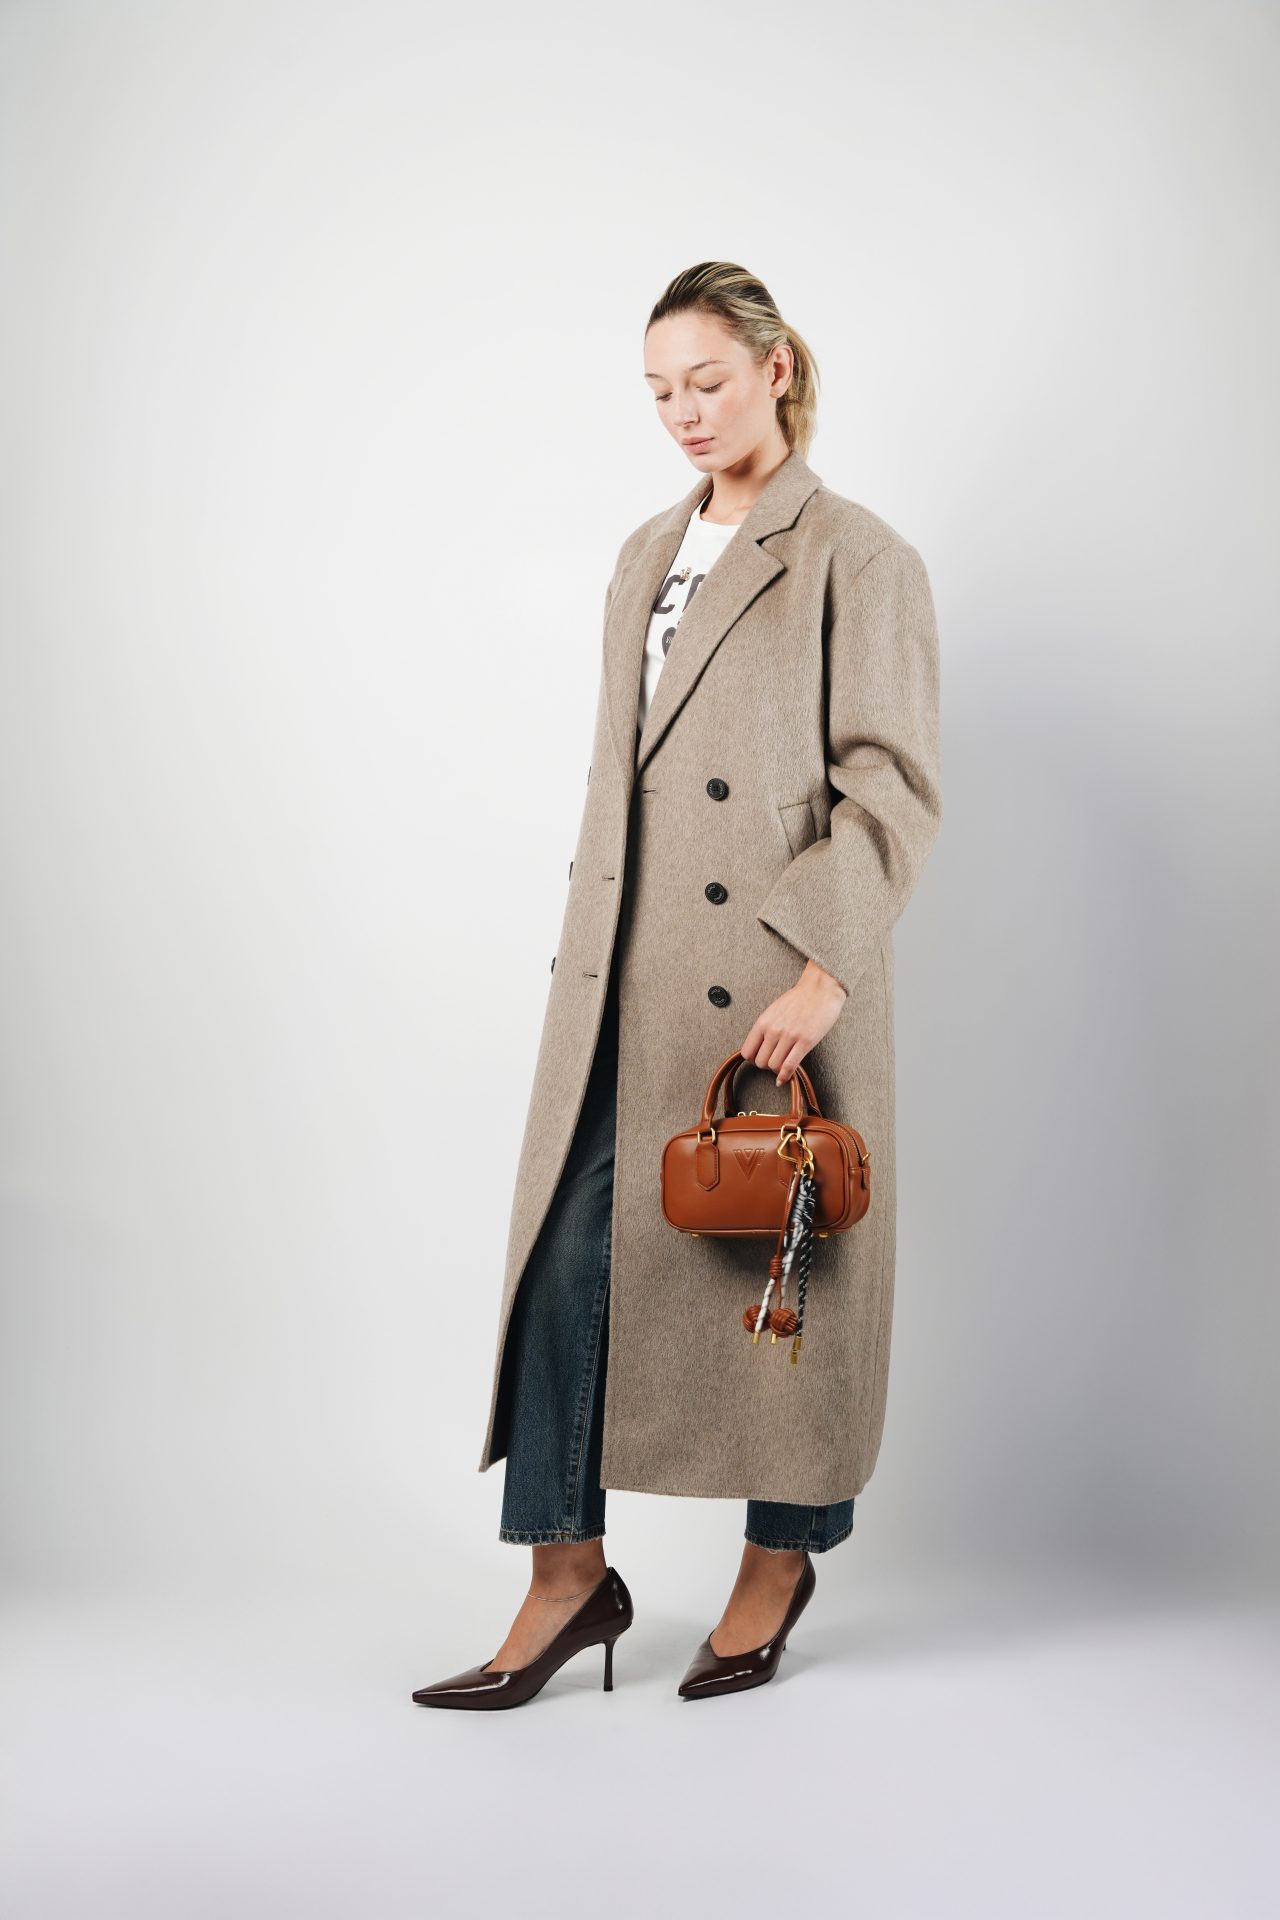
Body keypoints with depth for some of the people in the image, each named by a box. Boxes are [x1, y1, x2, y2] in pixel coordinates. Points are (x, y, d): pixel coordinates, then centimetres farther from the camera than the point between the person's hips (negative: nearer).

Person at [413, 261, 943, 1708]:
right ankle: (569, 1575, 13)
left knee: (778, 1267, 5)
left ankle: (778, 1562, 24)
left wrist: (827, 968, -18)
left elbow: (893, 784, -10)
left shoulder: (858, 559, -4)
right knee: (567, 1250, 2)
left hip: (777, 985, -6)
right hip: (625, 973, 6)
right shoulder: (647, 558, 16)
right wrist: (586, 935, 15)